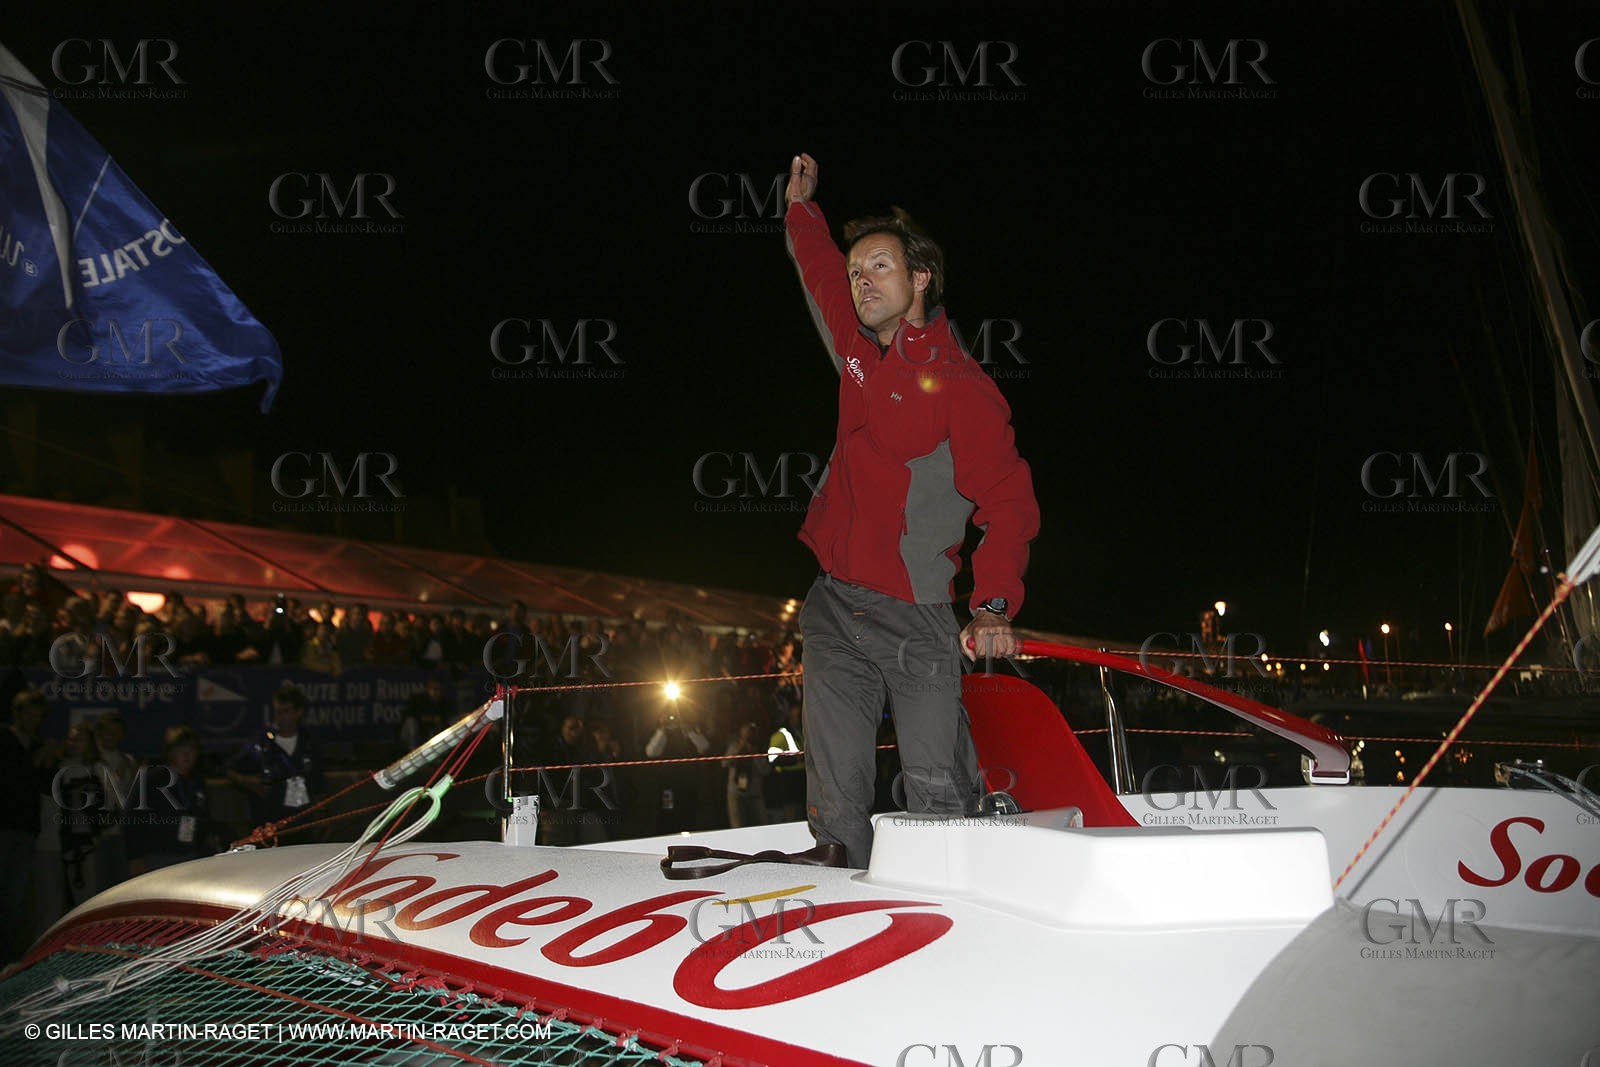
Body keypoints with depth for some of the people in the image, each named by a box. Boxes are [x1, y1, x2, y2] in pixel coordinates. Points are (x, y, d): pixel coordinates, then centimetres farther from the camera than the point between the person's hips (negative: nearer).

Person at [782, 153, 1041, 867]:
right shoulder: (858, 346, 9)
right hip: (833, 605, 6)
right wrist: (802, 205, 41)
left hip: (915, 616, -5)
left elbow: (1008, 504, -13)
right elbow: (820, 267, 31)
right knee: (836, 789, 4)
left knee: (937, 789, -5)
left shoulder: (960, 386, -9)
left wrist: (993, 607, -24)